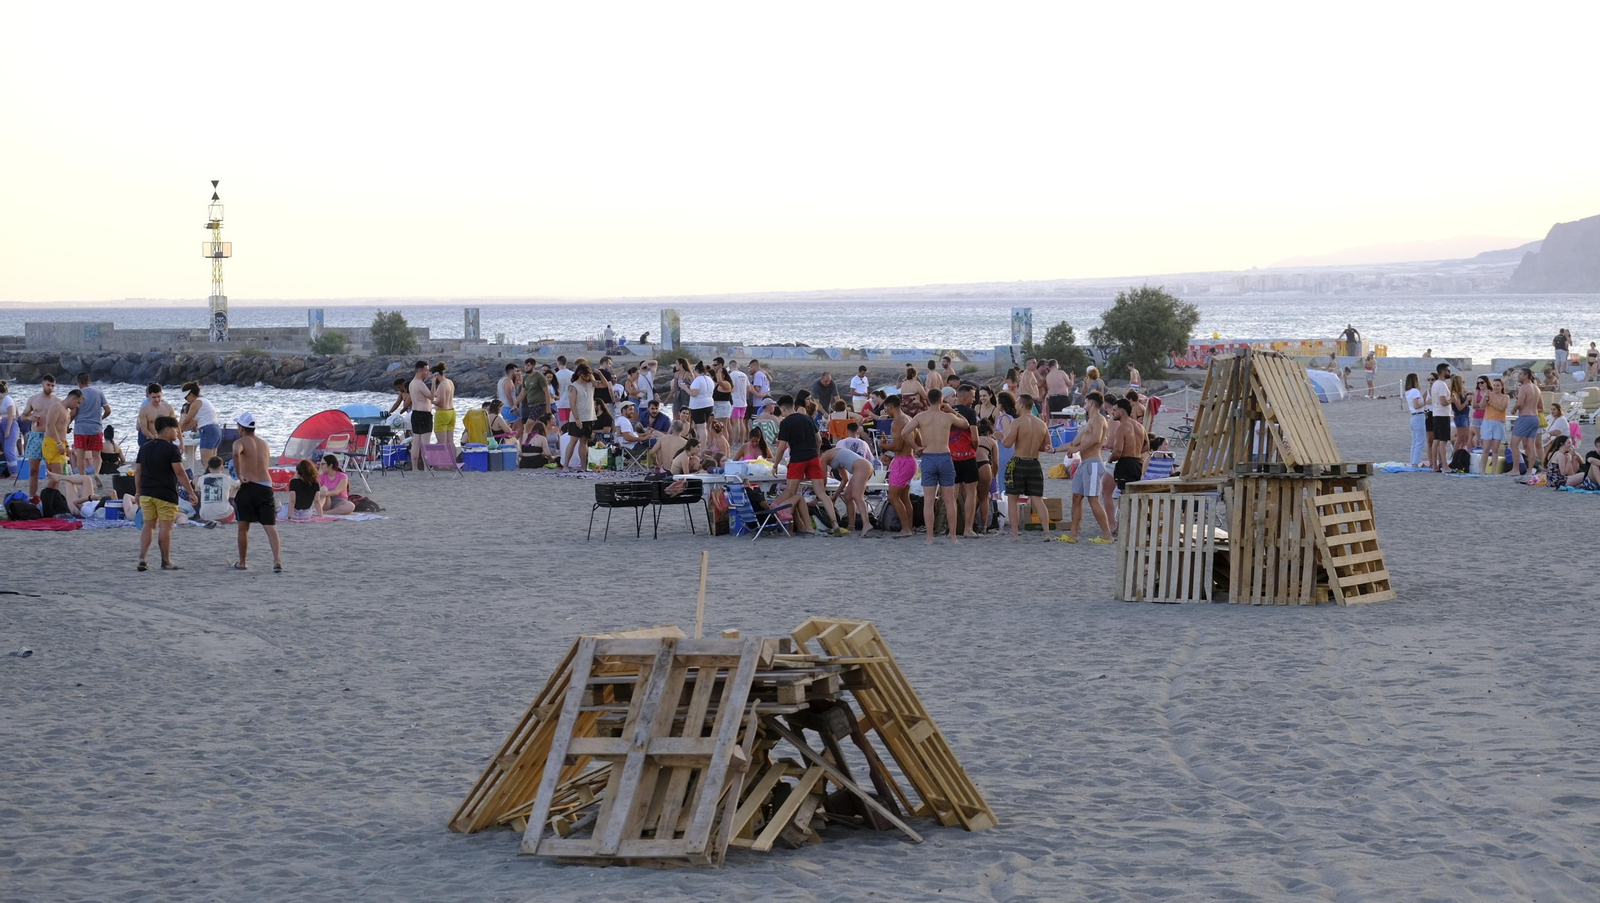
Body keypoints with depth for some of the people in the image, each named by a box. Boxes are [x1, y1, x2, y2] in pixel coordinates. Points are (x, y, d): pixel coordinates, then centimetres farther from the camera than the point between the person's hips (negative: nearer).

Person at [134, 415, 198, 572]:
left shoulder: (145, 447, 11)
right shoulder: (171, 449, -9)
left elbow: (138, 471, 13)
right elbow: (180, 472, -15)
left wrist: (138, 491, 21)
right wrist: (191, 492, -12)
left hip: (146, 493, 6)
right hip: (166, 494, -6)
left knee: (148, 525, 10)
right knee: (165, 527, 0)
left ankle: (142, 559, 1)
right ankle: (166, 561, 5)